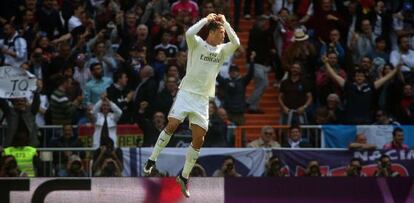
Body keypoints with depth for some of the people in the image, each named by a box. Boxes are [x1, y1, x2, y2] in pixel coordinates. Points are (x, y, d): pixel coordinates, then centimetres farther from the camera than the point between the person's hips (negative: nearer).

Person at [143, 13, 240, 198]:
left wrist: (225, 22, -5)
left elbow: (236, 43, -9)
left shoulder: (221, 50, 9)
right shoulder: (197, 44, -3)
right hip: (187, 92, -4)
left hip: (203, 99, 4)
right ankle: (152, 160, 0)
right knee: (172, 125, -18)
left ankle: (184, 177, 8)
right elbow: (189, 33, -24)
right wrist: (206, 19, -15)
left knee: (199, 139, -3)